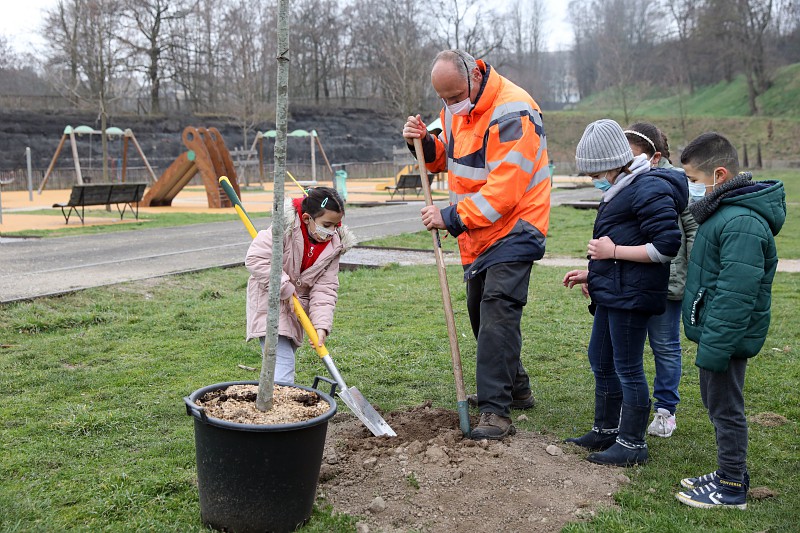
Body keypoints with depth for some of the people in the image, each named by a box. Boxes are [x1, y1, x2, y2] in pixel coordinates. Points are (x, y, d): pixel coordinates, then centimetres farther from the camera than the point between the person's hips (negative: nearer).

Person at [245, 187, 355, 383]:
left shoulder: (334, 245, -5)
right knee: (282, 362, -15)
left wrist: (321, 324, -18)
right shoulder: (285, 228, -22)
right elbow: (256, 258, -25)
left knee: (287, 357, 14)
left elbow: (325, 287, -6)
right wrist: (286, 289, -22)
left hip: (295, 306, 6)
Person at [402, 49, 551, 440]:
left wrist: (452, 217, -24)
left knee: (497, 312, -16)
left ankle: (495, 410, -11)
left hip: (513, 229, -9)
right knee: (480, 312, 16)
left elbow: (504, 191, -27)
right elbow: (448, 158, 19)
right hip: (478, 233, 9)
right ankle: (516, 388, 32)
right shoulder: (456, 107, 6)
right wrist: (425, 143, -2)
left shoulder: (512, 112, -23)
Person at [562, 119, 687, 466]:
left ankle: (632, 444, 13)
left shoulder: (649, 189, -18)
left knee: (627, 368, -1)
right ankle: (605, 431, 32)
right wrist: (592, 274, 16)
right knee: (600, 360, 18)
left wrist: (613, 251, -18)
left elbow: (667, 247, -23)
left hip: (631, 295, -11)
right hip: (612, 293, 11)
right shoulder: (621, 190, 14)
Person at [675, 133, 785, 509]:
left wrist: (714, 347, -26)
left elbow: (736, 295, -28)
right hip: (716, 332, 10)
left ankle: (731, 489, 17)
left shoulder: (742, 223, -25)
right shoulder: (722, 212, 9)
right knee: (715, 403, 20)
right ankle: (728, 473, 34)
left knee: (725, 407, 2)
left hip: (727, 336, -10)